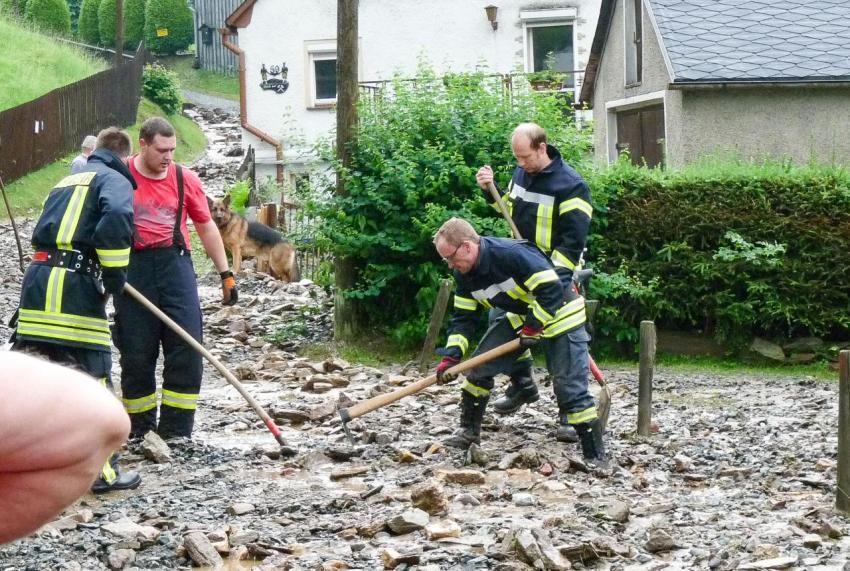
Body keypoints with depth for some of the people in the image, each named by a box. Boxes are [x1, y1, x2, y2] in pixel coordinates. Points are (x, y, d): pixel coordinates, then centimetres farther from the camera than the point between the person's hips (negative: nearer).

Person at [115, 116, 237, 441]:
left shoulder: (185, 180, 6)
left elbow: (206, 228, 15)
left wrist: (225, 274, 14)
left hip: (175, 265, 2)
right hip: (133, 267, -2)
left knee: (187, 349, -6)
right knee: (136, 353, 2)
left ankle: (176, 432, 0)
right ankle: (140, 431, 13)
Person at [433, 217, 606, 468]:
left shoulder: (511, 254, -33)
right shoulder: (464, 274, -6)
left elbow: (550, 289, -33)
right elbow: (463, 317, -1)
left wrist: (534, 328, -26)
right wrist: (451, 356, -13)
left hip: (559, 315, -8)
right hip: (520, 316, 8)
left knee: (570, 390, -13)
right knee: (479, 365, 1)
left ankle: (595, 457, -6)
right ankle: (469, 431, 17)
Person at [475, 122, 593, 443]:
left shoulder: (570, 185, -18)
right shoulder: (521, 173, 5)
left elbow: (573, 239, -21)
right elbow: (511, 208, 23)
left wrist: (557, 278, -28)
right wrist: (490, 190, 4)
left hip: (555, 274, -8)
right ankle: (523, 385, 26)